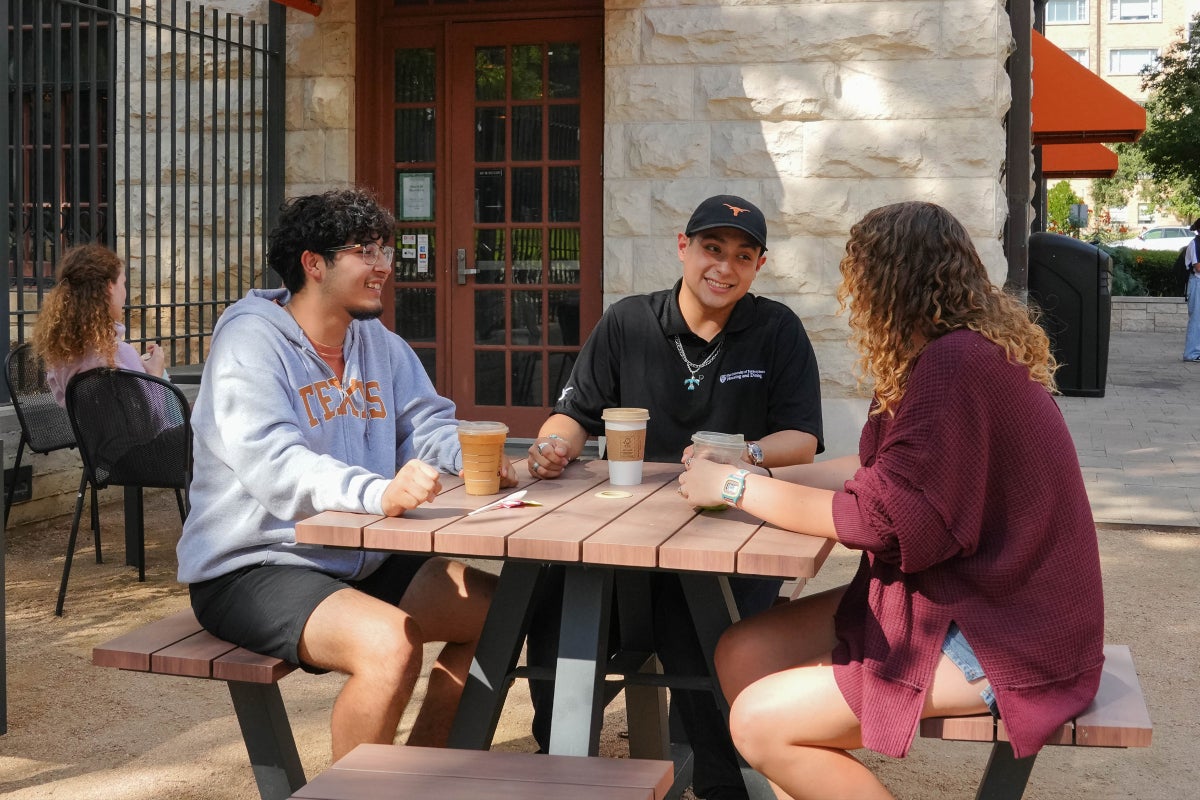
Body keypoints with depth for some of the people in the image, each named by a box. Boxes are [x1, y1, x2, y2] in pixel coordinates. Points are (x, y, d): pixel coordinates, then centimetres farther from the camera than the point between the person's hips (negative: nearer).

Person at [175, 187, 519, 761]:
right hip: (252, 569, -8)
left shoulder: (380, 345, 12)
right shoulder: (250, 341, -15)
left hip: (360, 562, 9)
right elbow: (272, 464, -30)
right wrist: (378, 492, -47)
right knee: (391, 643, -32)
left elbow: (427, 425, 10)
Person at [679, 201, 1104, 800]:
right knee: (743, 654, 3)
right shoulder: (955, 352, 9)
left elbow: (877, 518, -21)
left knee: (761, 722, -14)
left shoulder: (957, 364, -23)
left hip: (1002, 638, -10)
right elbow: (879, 470, 12)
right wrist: (758, 472, 11)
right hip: (952, 592, 10)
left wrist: (738, 488, -11)